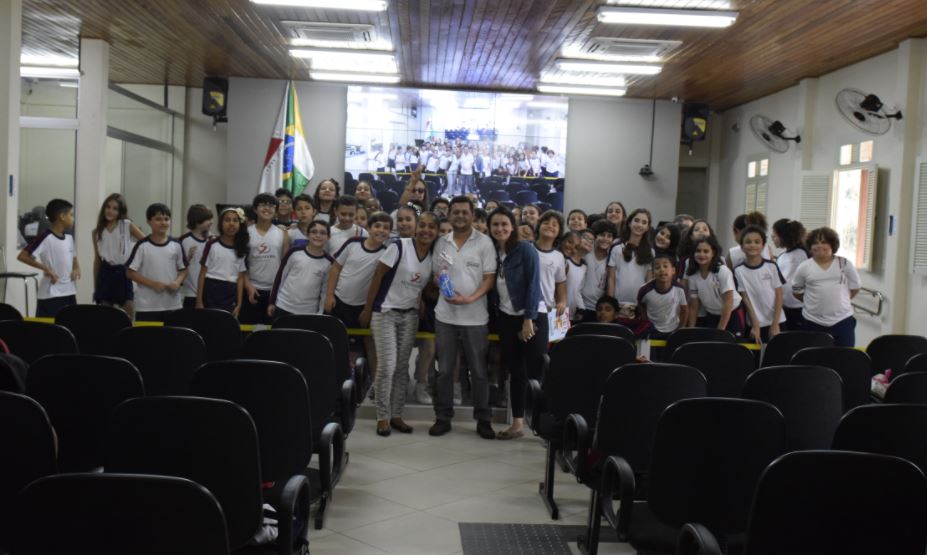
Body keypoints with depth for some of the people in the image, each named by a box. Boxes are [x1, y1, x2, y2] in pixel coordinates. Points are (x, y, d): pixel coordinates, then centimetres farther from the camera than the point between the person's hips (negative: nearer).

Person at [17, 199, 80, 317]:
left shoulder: (69, 237, 9)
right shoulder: (45, 238, -13)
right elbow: (22, 256, -15)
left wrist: (77, 269, 1)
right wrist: (46, 269, -19)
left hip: (70, 293, 7)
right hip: (50, 295, -7)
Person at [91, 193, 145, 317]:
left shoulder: (128, 226, -2)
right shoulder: (97, 231, 8)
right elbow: (97, 259, 13)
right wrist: (95, 287, 13)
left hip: (123, 273, -2)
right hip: (105, 274, 3)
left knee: (128, 318, -4)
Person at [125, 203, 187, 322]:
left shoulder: (176, 245, 5)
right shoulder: (142, 246, -4)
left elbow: (183, 269, 12)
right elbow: (131, 272, -3)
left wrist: (177, 282, -9)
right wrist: (153, 284, -14)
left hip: (173, 304, 3)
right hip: (147, 306, -3)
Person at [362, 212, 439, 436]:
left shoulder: (433, 256, 2)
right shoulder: (399, 246, -14)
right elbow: (377, 276, -10)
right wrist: (367, 309, -9)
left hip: (410, 315, 5)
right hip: (385, 312, -5)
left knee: (402, 366, 7)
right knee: (387, 365, -9)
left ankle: (396, 415, 18)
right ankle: (382, 417, 3)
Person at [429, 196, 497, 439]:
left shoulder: (484, 242, -3)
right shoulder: (441, 243, 7)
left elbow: (489, 278, -7)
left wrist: (469, 299, -20)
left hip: (475, 316, -3)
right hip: (445, 315, 3)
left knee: (479, 371, 5)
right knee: (444, 370, 8)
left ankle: (483, 420, 15)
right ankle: (443, 417, 17)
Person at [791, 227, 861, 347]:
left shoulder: (844, 264, 0)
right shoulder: (804, 267, -1)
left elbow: (855, 287, 10)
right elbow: (796, 291, 9)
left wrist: (840, 300, 7)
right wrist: (814, 301, 7)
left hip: (842, 320, 0)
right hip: (813, 322, 0)